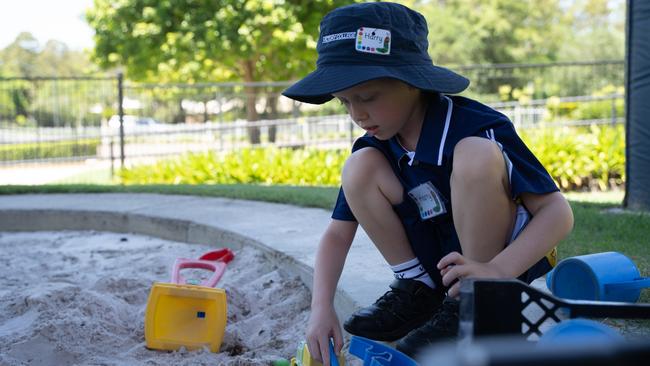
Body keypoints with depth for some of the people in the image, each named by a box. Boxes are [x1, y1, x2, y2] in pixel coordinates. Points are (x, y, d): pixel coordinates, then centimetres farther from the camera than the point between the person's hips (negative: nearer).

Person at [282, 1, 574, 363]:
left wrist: (496, 272, -39)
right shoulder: (375, 149, -7)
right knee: (360, 167, -16)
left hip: (505, 261, -4)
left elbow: (558, 211, -25)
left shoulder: (478, 127, -23)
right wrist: (322, 307, -21)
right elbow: (337, 234, -5)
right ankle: (418, 290, -3)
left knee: (476, 154, -33)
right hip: (435, 265, 5)